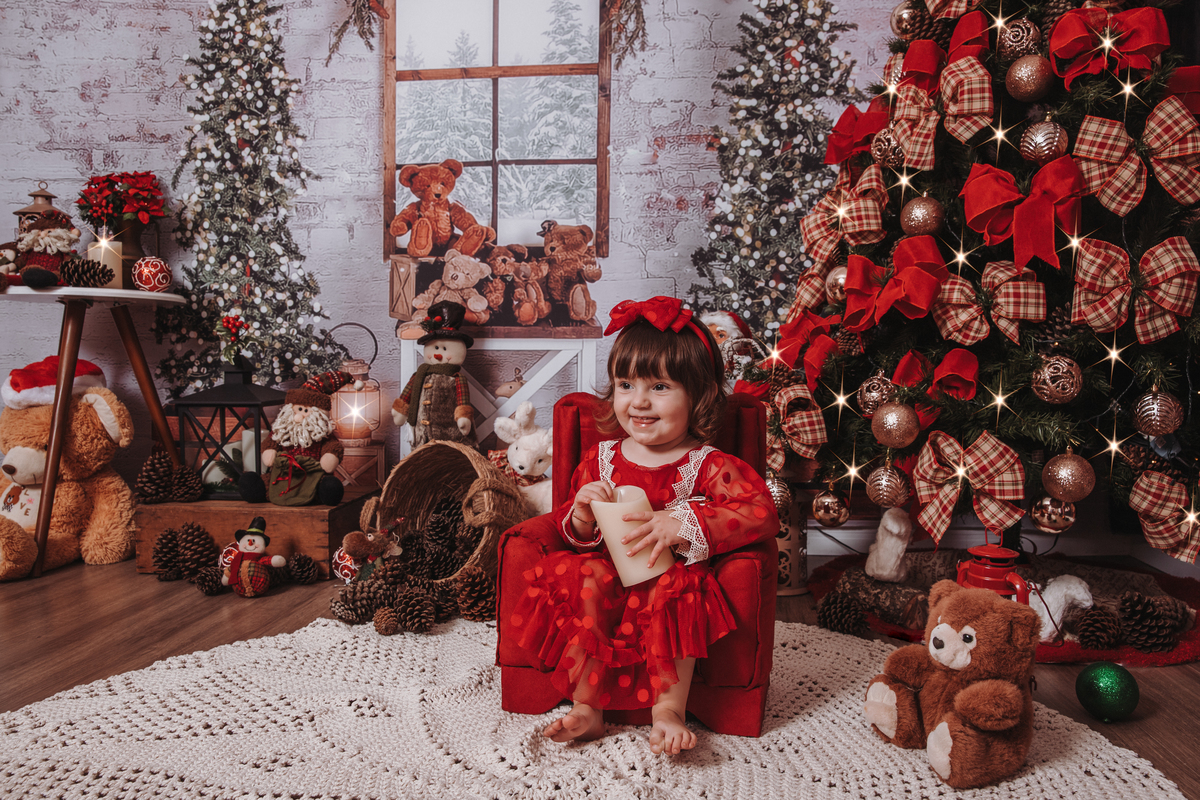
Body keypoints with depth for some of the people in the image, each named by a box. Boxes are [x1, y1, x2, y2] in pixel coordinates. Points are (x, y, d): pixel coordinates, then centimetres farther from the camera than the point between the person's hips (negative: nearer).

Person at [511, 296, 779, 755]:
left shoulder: (708, 467, -5)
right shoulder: (601, 459, 7)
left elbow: (761, 513, -20)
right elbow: (569, 531, 13)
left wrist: (681, 525, -28)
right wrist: (581, 515, -14)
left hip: (670, 576, -3)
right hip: (609, 574, 3)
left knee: (678, 588, -34)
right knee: (585, 579, -27)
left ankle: (668, 710, -23)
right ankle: (587, 708, -18)